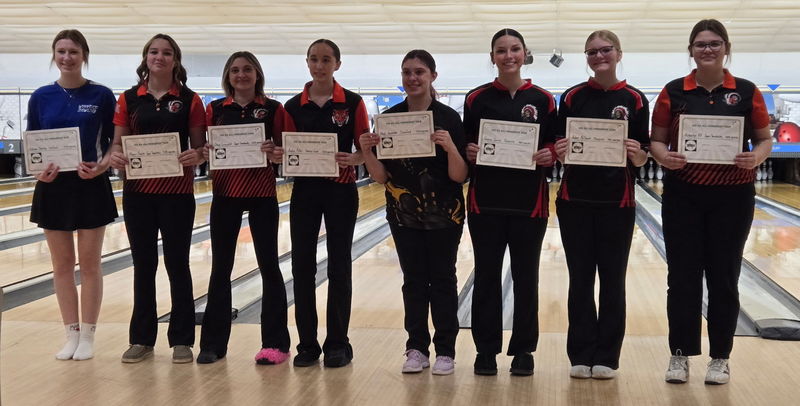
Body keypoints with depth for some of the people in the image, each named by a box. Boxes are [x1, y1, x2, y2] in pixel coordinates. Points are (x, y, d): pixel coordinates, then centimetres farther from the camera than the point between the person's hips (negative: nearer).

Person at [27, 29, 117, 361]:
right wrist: (38, 170, -13)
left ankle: (88, 336, 15)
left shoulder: (102, 96, -3)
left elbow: (115, 142, 0)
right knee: (62, 265, 9)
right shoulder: (41, 97, 3)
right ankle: (71, 334, 19)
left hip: (91, 187, -2)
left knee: (89, 264, 4)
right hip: (54, 187, 3)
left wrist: (103, 166, -18)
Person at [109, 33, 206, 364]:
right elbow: (118, 142, 6)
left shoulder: (189, 100, 1)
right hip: (138, 191, 2)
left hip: (177, 191, -2)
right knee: (143, 265, 9)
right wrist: (115, 156, -16)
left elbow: (199, 147, 2)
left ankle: (182, 339, 14)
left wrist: (196, 156, -21)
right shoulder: (128, 99, 6)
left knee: (177, 264, 4)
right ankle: (142, 338, 19)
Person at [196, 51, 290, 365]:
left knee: (269, 266, 2)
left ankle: (275, 343, 10)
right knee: (220, 268, 7)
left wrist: (274, 151, -19)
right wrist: (205, 153, -13)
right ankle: (213, 343, 16)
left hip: (262, 195, -2)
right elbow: (205, 148, 9)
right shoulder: (215, 109, 6)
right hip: (225, 194, 2)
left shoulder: (273, 109, 1)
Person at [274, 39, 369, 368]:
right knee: (302, 265, 3)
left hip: (341, 190, -2)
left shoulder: (352, 103, -2)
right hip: (305, 191, 2)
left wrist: (354, 159, -22)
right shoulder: (294, 106, 4)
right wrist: (279, 155, -15)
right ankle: (307, 343, 15)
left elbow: (366, 149, -1)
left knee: (338, 266, 3)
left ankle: (338, 344, 14)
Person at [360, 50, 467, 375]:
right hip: (404, 215, 3)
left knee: (442, 281, 7)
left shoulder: (448, 118, -7)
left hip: (443, 214, -2)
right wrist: (367, 151, -17)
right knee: (413, 281, 10)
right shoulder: (389, 118, 1)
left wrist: (450, 147, -28)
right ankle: (416, 348, 21)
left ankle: (445, 351, 17)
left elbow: (460, 177, -11)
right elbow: (381, 177, 1)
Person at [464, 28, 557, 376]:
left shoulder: (542, 99, 3)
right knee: (486, 275, 6)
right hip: (486, 201, 0)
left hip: (529, 201, 0)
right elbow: (466, 144, 8)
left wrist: (549, 155, -14)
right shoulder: (477, 98, 3)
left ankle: (524, 349, 18)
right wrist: (469, 152, -12)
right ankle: (486, 349, 17)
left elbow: (554, 146, 7)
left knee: (525, 277, 7)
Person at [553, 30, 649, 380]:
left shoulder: (635, 100, 0)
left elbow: (642, 158, 1)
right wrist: (561, 152, -17)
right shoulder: (573, 97, 2)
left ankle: (606, 357, 16)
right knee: (580, 279, 7)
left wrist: (637, 154, -20)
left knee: (612, 279, 6)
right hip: (575, 200, 1)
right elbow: (560, 150, 4)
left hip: (617, 201, 0)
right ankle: (581, 355, 16)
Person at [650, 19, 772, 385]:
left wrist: (756, 157, -16)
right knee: (682, 276, 4)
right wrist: (664, 156, -18)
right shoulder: (673, 92, 1)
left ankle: (720, 357, 18)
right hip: (683, 196, 0)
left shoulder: (747, 92, 1)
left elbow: (765, 139, 5)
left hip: (732, 196, 0)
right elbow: (657, 139, 3)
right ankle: (680, 354, 15)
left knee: (723, 277, 6)